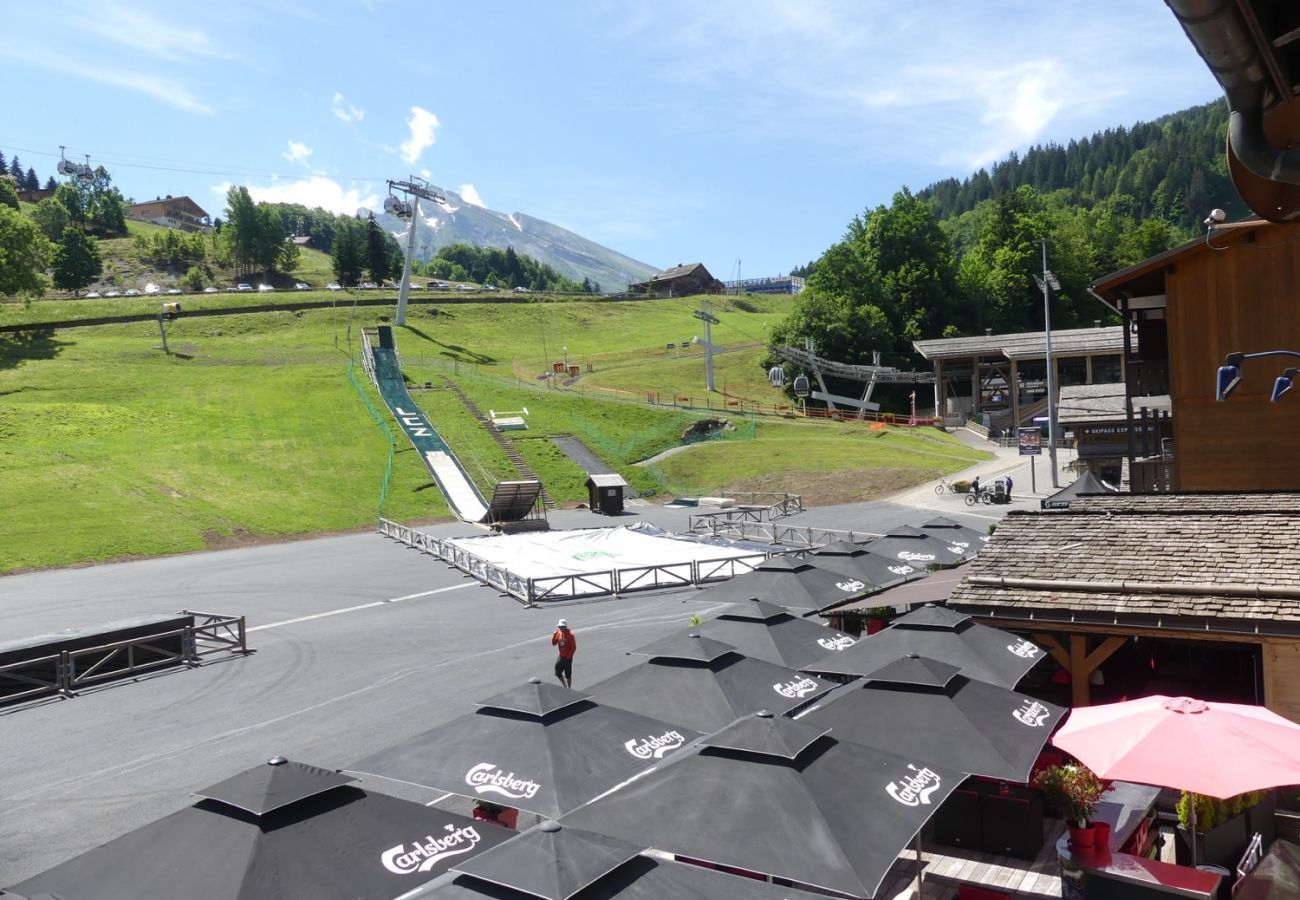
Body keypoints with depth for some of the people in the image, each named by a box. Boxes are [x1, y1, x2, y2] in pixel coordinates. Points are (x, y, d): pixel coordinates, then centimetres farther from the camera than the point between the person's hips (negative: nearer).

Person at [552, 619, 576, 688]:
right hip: (560, 657, 6)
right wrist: (554, 635, -11)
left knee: (568, 675, 5)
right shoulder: (558, 633, 0)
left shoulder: (570, 635, -18)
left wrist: (569, 656, -15)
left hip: (567, 658, -6)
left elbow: (574, 647, -15)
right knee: (558, 673, 10)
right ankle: (565, 686, 30)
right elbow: (554, 643, 4)